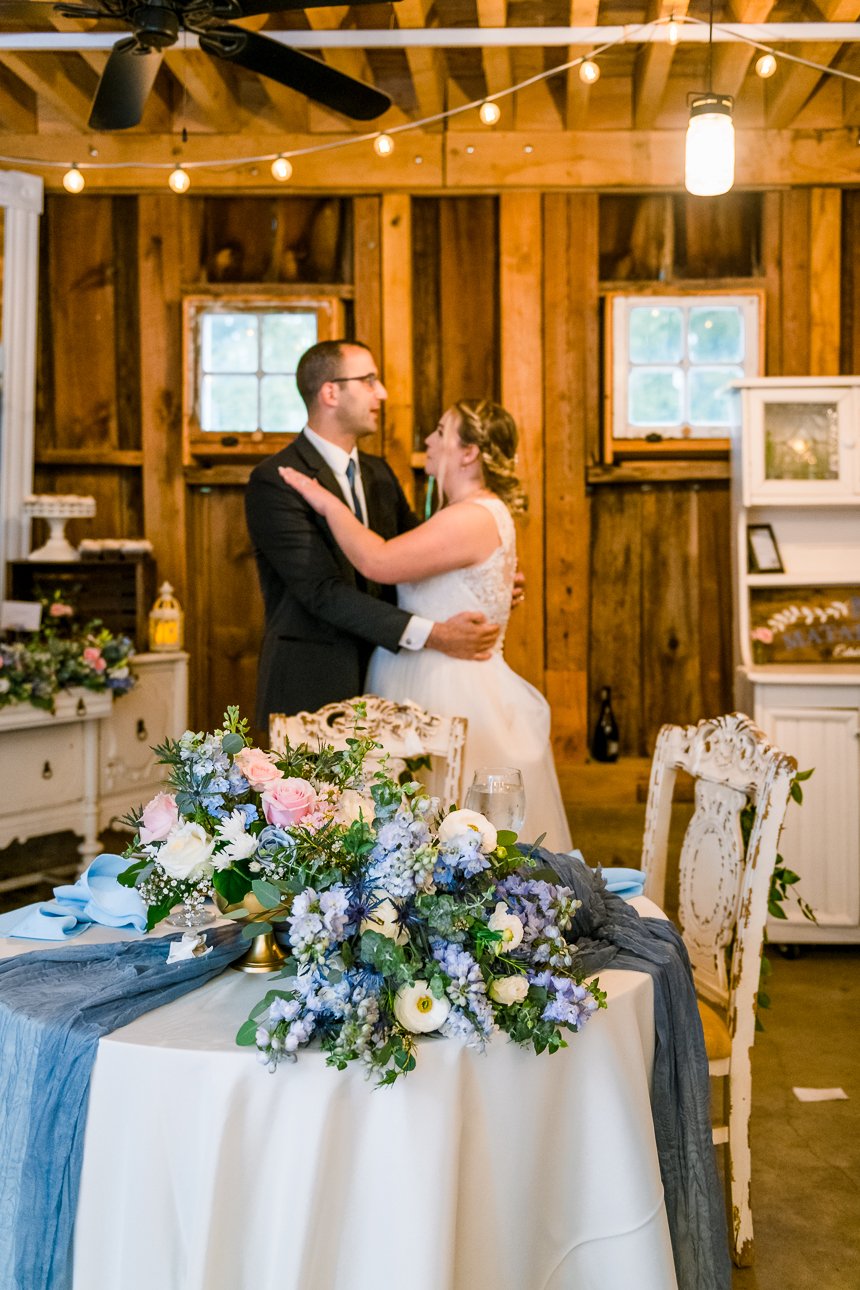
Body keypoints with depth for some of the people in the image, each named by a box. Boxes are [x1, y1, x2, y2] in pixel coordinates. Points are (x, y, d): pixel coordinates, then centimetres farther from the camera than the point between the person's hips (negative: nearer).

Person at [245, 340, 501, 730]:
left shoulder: (379, 474, 12)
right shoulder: (273, 481, -13)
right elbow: (322, 591, -21)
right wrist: (432, 635, -26)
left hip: (379, 683, 7)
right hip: (309, 689, -7)